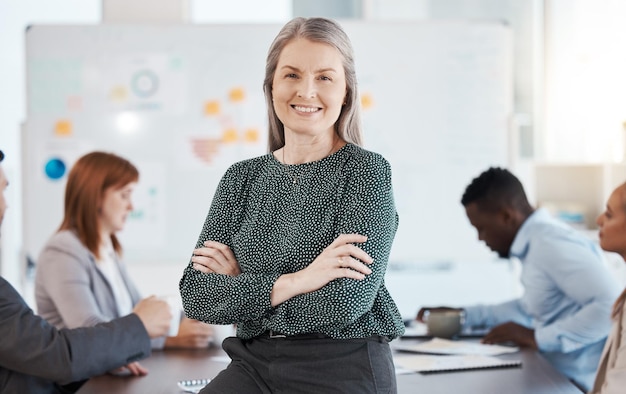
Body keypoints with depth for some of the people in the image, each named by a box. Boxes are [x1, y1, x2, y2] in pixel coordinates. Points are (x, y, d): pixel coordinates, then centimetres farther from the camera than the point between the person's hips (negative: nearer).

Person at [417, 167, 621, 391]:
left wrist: (537, 338, -19)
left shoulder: (552, 243, -15)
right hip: (560, 378, 8)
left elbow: (610, 306, -24)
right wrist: (462, 316, 24)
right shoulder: (536, 240, 13)